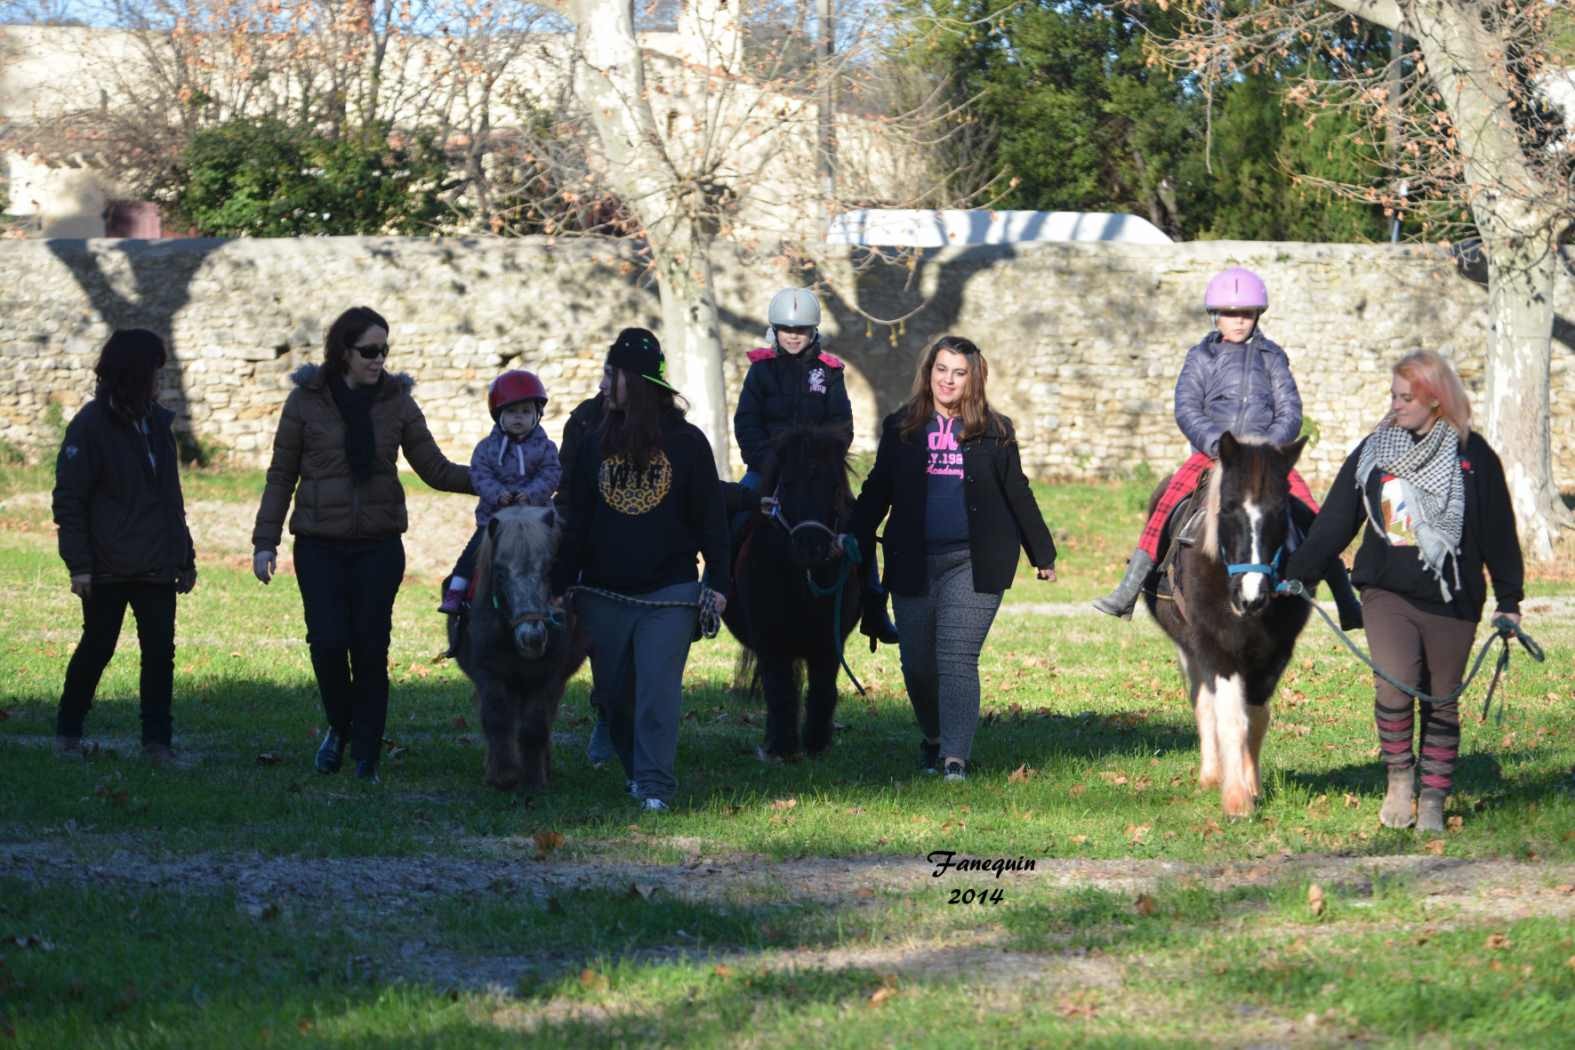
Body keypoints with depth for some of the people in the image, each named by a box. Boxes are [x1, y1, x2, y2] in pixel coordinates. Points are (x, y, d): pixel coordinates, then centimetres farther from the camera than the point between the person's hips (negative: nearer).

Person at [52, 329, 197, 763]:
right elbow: (69, 499, -10)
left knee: (160, 652, 0)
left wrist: (184, 556, 18)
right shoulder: (90, 426, -9)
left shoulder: (156, 422, 10)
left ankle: (157, 741, 5)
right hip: (108, 568, -5)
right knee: (97, 647, 5)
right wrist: (79, 564, -16)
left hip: (157, 567, 5)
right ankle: (67, 732, 20)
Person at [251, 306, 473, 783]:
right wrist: (265, 541, -1)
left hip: (379, 544, 1)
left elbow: (434, 469, 4)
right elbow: (281, 475, 4)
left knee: (370, 648, -1)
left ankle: (366, 758, 8)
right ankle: (339, 726, 17)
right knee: (328, 642, -11)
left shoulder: (396, 401, 4)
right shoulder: (306, 399, -1)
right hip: (320, 546, -1)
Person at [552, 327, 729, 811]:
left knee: (658, 689, -11)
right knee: (614, 691, 8)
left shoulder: (687, 442, -1)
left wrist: (717, 581, -3)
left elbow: (710, 517, 2)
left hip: (668, 594, -4)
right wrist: (561, 584, 4)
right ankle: (636, 771, 23)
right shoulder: (596, 443, 8)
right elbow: (575, 520, 9)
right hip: (603, 595, 4)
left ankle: (655, 784, -10)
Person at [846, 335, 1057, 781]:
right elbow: (876, 491, 12)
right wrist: (853, 542, 2)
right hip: (913, 563, 2)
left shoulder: (994, 432, 7)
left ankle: (955, 756, -15)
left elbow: (1018, 495, 12)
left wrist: (1042, 554, 14)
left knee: (957, 658, -13)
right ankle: (933, 738, 31)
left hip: (973, 562, -2)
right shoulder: (901, 427, 10)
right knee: (917, 663, 6)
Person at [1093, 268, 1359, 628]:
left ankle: (1347, 605, -8)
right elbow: (1187, 409, 0)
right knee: (1168, 502, -21)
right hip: (1211, 454, 0)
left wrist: (1268, 447, -13)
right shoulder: (1201, 357, 10)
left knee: (1310, 514, -14)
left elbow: (1289, 412, 6)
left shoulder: (1272, 357, 12)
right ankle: (1128, 591, -19)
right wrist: (1217, 444, -16)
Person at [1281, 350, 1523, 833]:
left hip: (1451, 601, 0)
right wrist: (1296, 574, 0)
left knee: (1442, 703, 5)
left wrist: (1509, 599, 4)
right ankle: (1399, 776, 5)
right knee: (1394, 688, -17)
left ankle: (1433, 802, 15)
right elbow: (1334, 522, 7)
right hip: (1387, 595, 0)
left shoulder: (1472, 455, 1)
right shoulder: (1373, 450, 6)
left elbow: (1498, 532, 5)